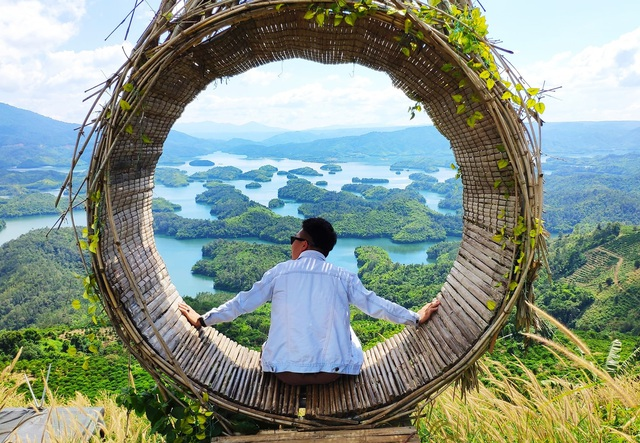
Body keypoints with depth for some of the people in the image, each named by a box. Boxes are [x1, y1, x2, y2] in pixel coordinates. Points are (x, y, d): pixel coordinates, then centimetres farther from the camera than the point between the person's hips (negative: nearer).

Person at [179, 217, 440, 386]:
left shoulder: (279, 272, 0)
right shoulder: (344, 277, -1)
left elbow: (243, 303, 7)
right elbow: (375, 305, 6)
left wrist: (202, 320, 21)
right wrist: (416, 318, 20)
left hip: (285, 372, 0)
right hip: (333, 373, 0)